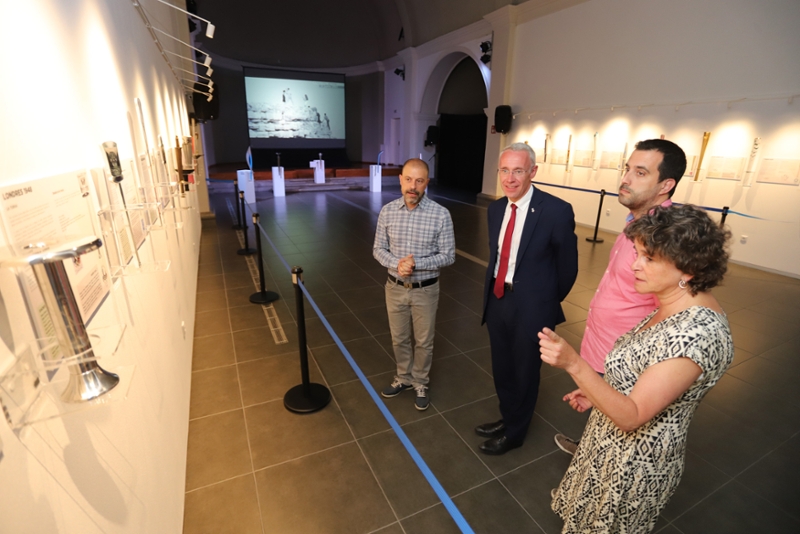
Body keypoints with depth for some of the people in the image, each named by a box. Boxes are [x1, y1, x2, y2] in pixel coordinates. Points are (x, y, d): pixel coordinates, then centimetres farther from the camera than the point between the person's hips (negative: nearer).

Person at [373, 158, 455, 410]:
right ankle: (404, 378, 44)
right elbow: (378, 249, -1)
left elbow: (448, 256, -11)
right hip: (395, 288, 2)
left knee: (424, 341, 15)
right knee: (399, 339, 19)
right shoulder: (387, 212, -7)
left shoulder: (441, 214, -15)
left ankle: (420, 383, 39)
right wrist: (397, 264, -21)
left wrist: (417, 264, -25)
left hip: (425, 290, -2)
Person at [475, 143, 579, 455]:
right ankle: (507, 419, 48)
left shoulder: (556, 211, -18)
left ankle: (514, 433, 39)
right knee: (501, 370, 22)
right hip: (497, 300, 6)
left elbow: (567, 266, -7)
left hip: (530, 307, -6)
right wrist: (493, 291, 11)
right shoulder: (496, 208, 2)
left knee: (524, 374, 15)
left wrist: (547, 302, 5)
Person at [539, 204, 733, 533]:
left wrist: (573, 364, -41)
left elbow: (631, 416, -32)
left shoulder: (695, 333, -34)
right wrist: (597, 392, 8)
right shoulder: (687, 307, -4)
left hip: (633, 462, -8)